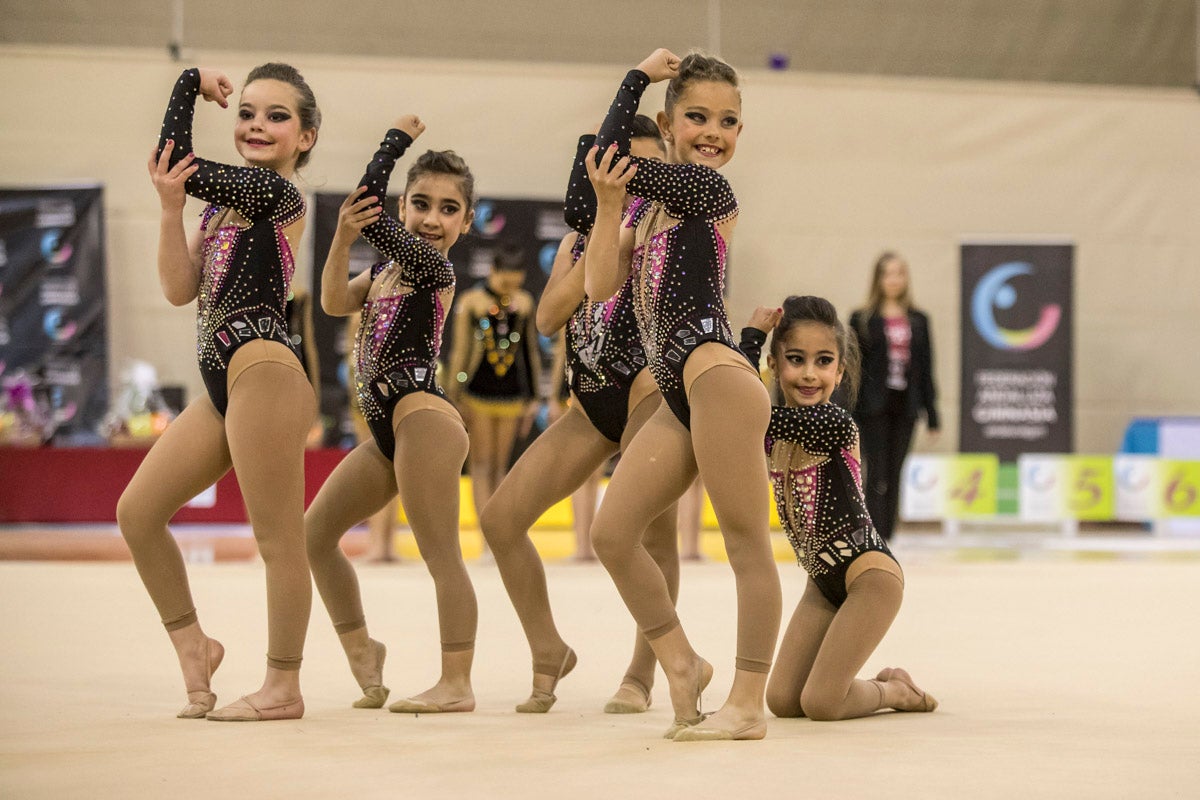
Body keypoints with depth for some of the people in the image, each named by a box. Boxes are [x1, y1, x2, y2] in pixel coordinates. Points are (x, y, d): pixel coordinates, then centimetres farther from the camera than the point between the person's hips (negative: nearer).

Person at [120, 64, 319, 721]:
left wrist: (191, 82, 6)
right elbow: (180, 290, 9)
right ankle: (192, 644, 19)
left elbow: (177, 159, -8)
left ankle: (283, 688, 2)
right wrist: (171, 206, -5)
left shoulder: (275, 190, -5)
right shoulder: (226, 202, 19)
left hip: (263, 371, -9)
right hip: (224, 384, 9)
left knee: (276, 537, -5)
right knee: (137, 511, 8)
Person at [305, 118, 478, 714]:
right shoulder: (389, 268, 17)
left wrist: (396, 139, -2)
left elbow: (368, 203, -14)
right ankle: (360, 650, 21)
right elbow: (335, 302, 1)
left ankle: (457, 684, -7)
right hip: (389, 430, 10)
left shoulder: (430, 264, -8)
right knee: (315, 534, 13)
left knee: (439, 553, -9)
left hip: (422, 418, -10)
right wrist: (342, 239, -15)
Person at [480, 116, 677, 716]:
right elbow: (548, 318, -2)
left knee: (653, 532, -17)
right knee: (500, 519, -2)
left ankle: (640, 676, -2)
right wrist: (596, 242, -10)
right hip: (590, 403, 6)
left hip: (650, 391, -6)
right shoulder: (579, 241, 14)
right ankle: (548, 652, 12)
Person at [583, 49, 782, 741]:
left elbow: (608, 154, -4)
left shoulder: (707, 187, -3)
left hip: (715, 374, -9)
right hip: (679, 398, 9)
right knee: (612, 533, 6)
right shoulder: (649, 204, 19)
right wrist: (609, 205, -6)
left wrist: (640, 75, 9)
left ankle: (749, 703, -4)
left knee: (747, 540, -6)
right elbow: (601, 285, 8)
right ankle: (682, 662, 16)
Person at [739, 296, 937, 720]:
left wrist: (752, 334, -21)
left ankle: (893, 691, 17)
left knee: (820, 703, -13)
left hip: (869, 574, -8)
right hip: (824, 582, 8)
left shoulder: (835, 424, -22)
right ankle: (885, 685, 22)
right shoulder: (775, 428, 2)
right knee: (782, 700, -1)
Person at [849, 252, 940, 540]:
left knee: (893, 478, 7)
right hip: (874, 408, -3)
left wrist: (932, 414, 8)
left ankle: (887, 537, 13)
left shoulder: (918, 321, 10)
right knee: (877, 476, -9)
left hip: (904, 408, 3)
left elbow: (925, 369, 11)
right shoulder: (862, 319, 1)